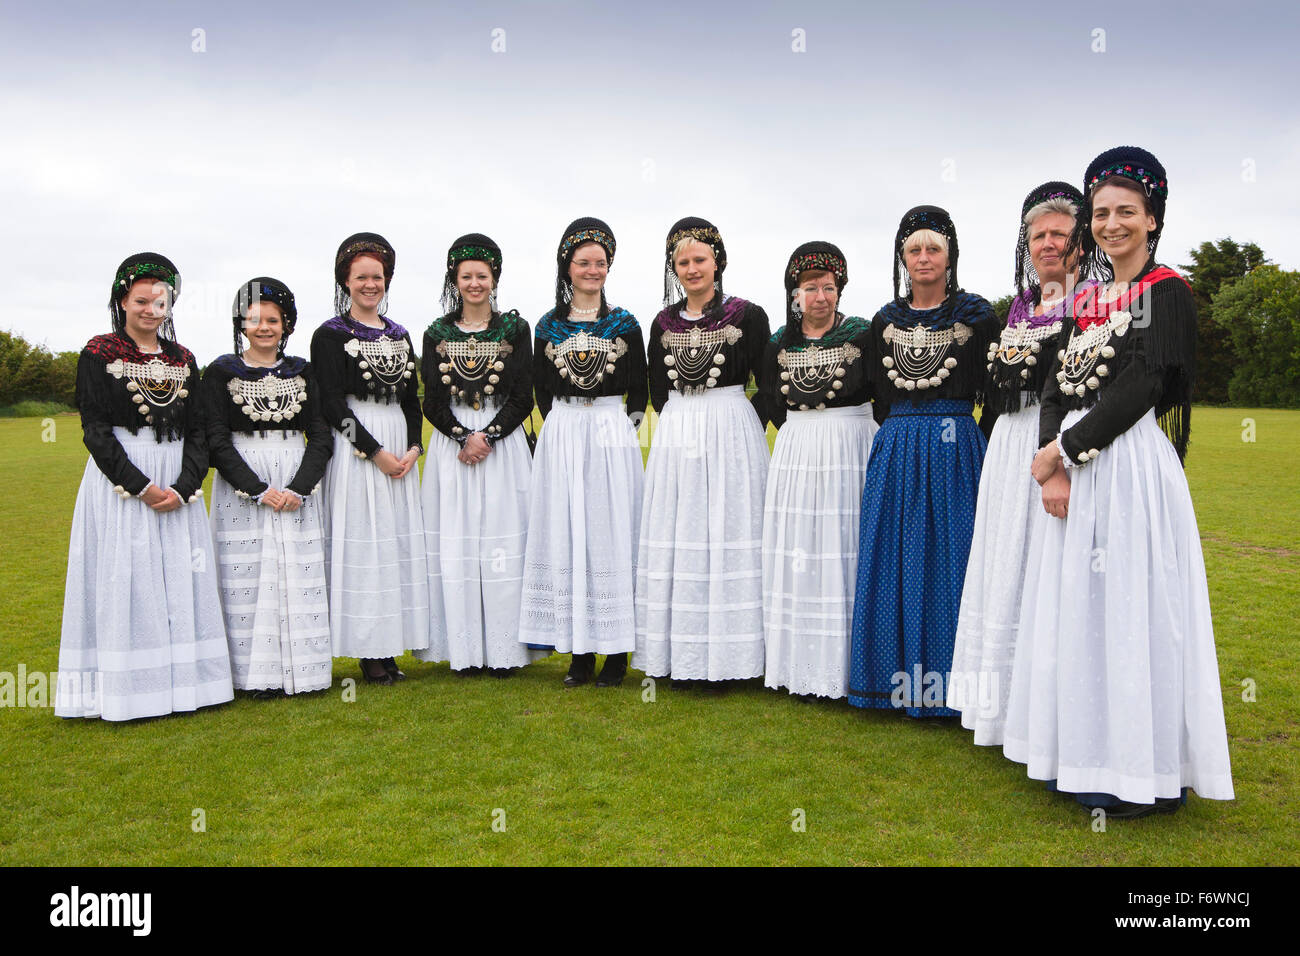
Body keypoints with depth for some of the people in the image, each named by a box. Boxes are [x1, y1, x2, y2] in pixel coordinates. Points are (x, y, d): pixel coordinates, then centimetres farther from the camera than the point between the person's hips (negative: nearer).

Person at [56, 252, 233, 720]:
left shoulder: (182, 360, 11)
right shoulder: (98, 355, 0)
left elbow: (198, 430, 6)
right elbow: (95, 430, -7)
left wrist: (185, 487, -9)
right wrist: (140, 486, -16)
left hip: (178, 482, 4)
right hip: (119, 479, -4)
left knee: (180, 580, 5)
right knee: (123, 580, -2)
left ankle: (182, 681, 14)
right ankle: (125, 688, 6)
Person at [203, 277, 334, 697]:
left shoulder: (302, 372, 9)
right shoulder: (221, 373, 2)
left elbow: (321, 436, 4)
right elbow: (216, 441, -4)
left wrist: (300, 487, -10)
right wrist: (257, 489, -14)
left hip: (297, 484, 2)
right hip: (242, 486, -2)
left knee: (300, 574, 2)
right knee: (249, 576, -1)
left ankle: (301, 667, 12)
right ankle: (260, 673, 8)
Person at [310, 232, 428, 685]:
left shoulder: (399, 335, 15)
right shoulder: (330, 335, -1)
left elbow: (412, 399, 14)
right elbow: (331, 404, -9)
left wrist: (413, 447, -2)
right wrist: (376, 452, -14)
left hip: (400, 448, 6)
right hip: (354, 449, -5)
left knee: (398, 541, 5)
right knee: (362, 541, -5)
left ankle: (389, 648, 12)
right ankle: (369, 653, 2)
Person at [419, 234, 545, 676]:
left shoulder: (515, 329, 5)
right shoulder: (437, 334, 9)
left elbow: (523, 398, -1)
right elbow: (432, 403, 3)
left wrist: (487, 436, -13)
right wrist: (464, 438, -12)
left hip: (504, 446, -1)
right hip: (451, 447, 2)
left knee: (503, 546, -2)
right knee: (456, 547, 1)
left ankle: (504, 649, 7)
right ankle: (465, 649, 10)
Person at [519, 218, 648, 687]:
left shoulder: (625, 324, 5)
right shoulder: (549, 326, 8)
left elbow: (639, 390, 8)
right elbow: (541, 389, 13)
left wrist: (626, 425, -3)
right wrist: (562, 425, 3)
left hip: (613, 436, -2)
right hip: (561, 438, 2)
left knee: (612, 536, -1)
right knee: (566, 538, 2)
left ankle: (616, 650, 7)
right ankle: (580, 651, 11)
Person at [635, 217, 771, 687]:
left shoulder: (748, 316, -2)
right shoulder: (664, 323, 10)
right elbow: (658, 393, 13)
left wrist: (740, 426, -8)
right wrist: (684, 420, 1)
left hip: (732, 435, -4)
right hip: (676, 437, 4)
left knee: (728, 536, -1)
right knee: (676, 539, 5)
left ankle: (727, 653, 8)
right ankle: (680, 655, 14)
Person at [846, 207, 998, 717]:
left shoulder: (976, 315, 1)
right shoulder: (885, 321, 10)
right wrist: (898, 438, 10)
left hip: (955, 451, -3)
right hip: (894, 451, 4)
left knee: (949, 560, -1)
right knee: (892, 563, 5)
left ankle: (946, 683, 10)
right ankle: (899, 677, 17)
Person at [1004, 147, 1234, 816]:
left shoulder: (1167, 292, -3)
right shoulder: (1088, 297, 16)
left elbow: (1140, 390, -14)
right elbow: (1057, 385, 8)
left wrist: (1064, 450, -12)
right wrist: (1052, 472, -6)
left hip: (1132, 463, -7)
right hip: (1074, 467, 7)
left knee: (1129, 603, -4)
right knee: (1078, 604, 9)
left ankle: (1142, 772, 8)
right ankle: (1084, 754, 22)